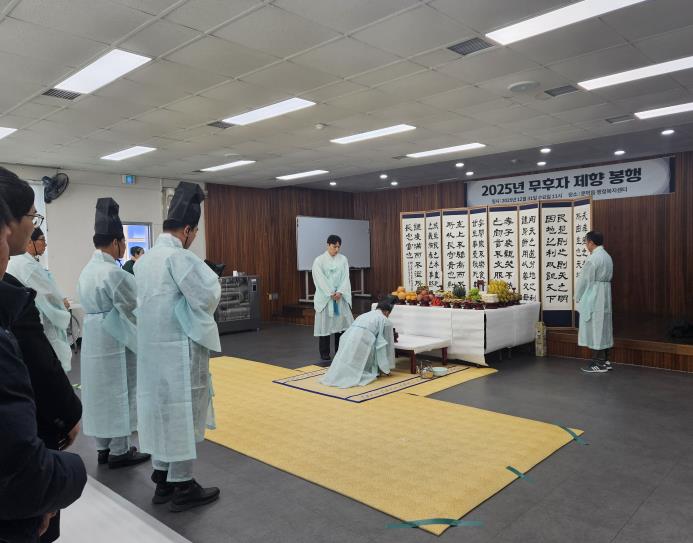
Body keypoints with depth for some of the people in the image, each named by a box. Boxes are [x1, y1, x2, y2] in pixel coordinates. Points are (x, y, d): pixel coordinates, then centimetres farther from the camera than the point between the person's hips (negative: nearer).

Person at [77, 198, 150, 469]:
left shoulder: (87, 270, 7)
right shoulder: (114, 273, -21)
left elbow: (97, 304, 10)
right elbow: (135, 306, -15)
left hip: (93, 339, 9)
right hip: (115, 342, -9)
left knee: (100, 392, 15)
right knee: (119, 394, 4)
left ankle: (103, 448, 28)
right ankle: (119, 451, 16)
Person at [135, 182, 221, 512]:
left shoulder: (144, 260, 8)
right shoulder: (179, 257, -18)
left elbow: (146, 303, 13)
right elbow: (207, 298, -18)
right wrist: (211, 280, 1)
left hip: (151, 348, 8)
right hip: (180, 349, -8)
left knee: (160, 410, 16)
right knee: (183, 414, 3)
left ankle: (162, 481, 29)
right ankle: (182, 488, 15)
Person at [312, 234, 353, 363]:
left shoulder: (343, 259, 7)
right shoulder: (319, 260, -1)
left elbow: (345, 277, 2)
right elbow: (320, 279, -8)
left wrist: (340, 292, -12)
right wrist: (331, 293, -15)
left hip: (341, 297, 3)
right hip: (325, 298, -3)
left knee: (341, 324, 3)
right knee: (325, 326, 0)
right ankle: (325, 356, 8)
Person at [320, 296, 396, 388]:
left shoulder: (365, 315, 35)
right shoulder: (385, 321, 18)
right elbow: (388, 345, 23)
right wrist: (386, 368, 32)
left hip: (348, 339, 6)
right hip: (362, 342, -5)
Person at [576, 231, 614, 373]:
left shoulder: (593, 258, -17)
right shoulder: (607, 256, 11)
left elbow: (584, 280, -14)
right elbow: (607, 277, 12)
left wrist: (578, 297, 0)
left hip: (593, 299, -9)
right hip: (604, 296, 9)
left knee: (594, 329, -3)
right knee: (603, 328, 13)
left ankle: (598, 363, 2)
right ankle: (605, 360, 19)